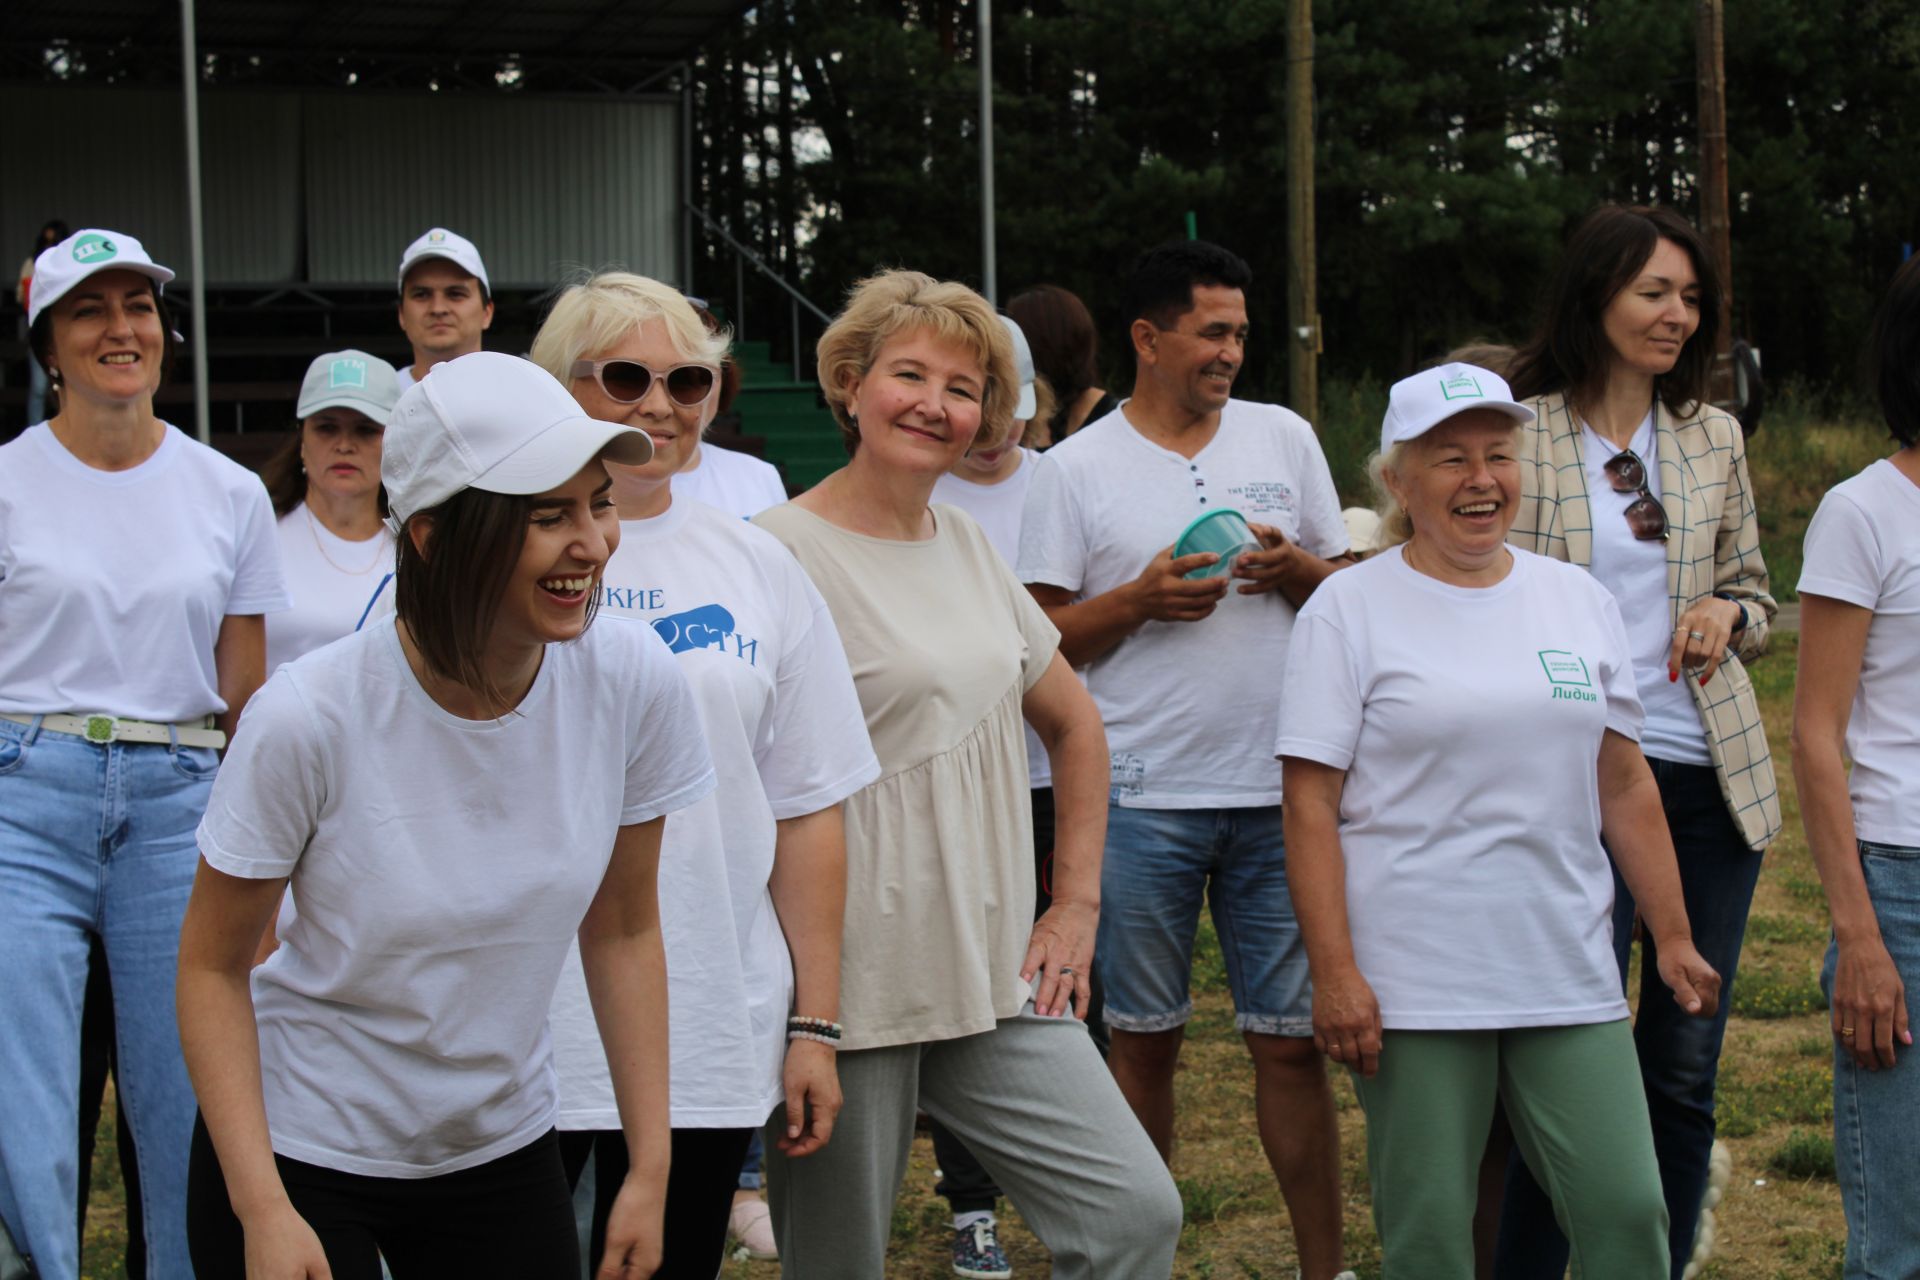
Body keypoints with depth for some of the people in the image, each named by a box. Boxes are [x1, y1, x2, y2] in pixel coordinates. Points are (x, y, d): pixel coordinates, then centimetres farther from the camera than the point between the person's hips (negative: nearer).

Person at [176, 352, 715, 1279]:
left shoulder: (633, 681, -14)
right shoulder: (309, 717, -23)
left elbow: (622, 931, -2)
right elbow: (213, 964, -12)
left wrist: (650, 1168, 0)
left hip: (504, 1148, 3)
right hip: (299, 1151, -3)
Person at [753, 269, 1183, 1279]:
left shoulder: (967, 544, 11)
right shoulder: (782, 551, -10)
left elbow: (1073, 723, 22)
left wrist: (1077, 903, 14)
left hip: (994, 974, 6)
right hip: (852, 990, -6)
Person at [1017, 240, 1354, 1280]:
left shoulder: (1285, 437, 9)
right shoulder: (1075, 470, 1)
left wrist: (1295, 570, -7)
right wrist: (1141, 597, -14)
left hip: (1279, 795, 2)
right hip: (1141, 801, -1)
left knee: (1290, 1037, 1)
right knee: (1144, 1036, 8)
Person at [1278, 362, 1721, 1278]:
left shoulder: (1580, 601, 11)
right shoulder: (1350, 608, -2)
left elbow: (1624, 785, 15)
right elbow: (1310, 806, -6)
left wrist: (1674, 937, 11)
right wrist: (1334, 973, -13)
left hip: (1569, 977, 4)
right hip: (1412, 985, -4)